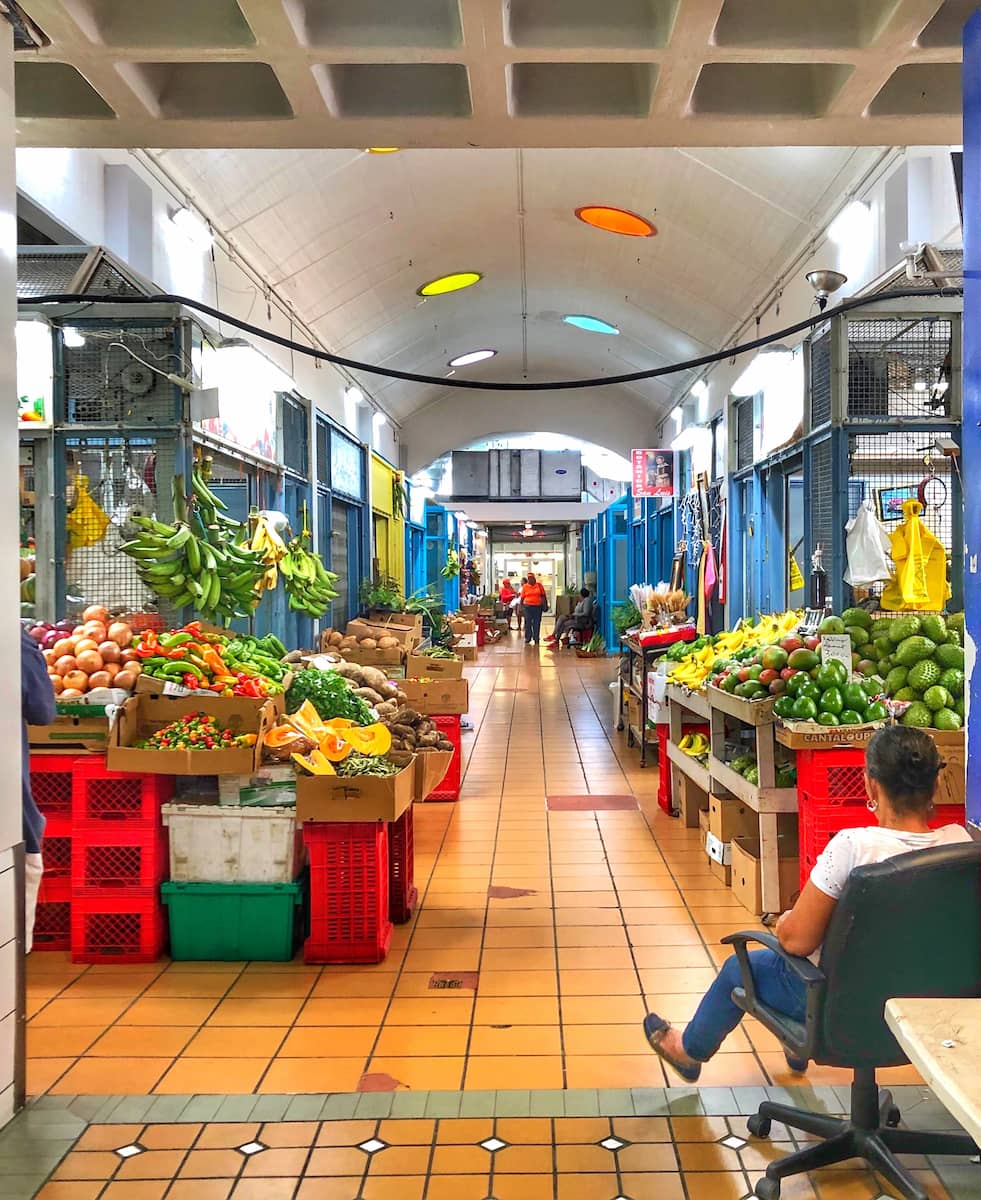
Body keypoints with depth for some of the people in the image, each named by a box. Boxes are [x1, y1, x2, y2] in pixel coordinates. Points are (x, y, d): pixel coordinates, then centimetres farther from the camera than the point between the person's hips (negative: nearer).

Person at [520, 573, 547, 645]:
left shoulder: (539, 585, 4)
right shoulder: (525, 586, 3)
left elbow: (543, 595, 9)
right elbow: (522, 598, 5)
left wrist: (545, 604, 4)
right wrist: (521, 607, 2)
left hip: (538, 607, 1)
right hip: (528, 606, -1)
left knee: (537, 624, 5)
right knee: (528, 623, 1)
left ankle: (536, 639, 12)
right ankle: (527, 639, 9)